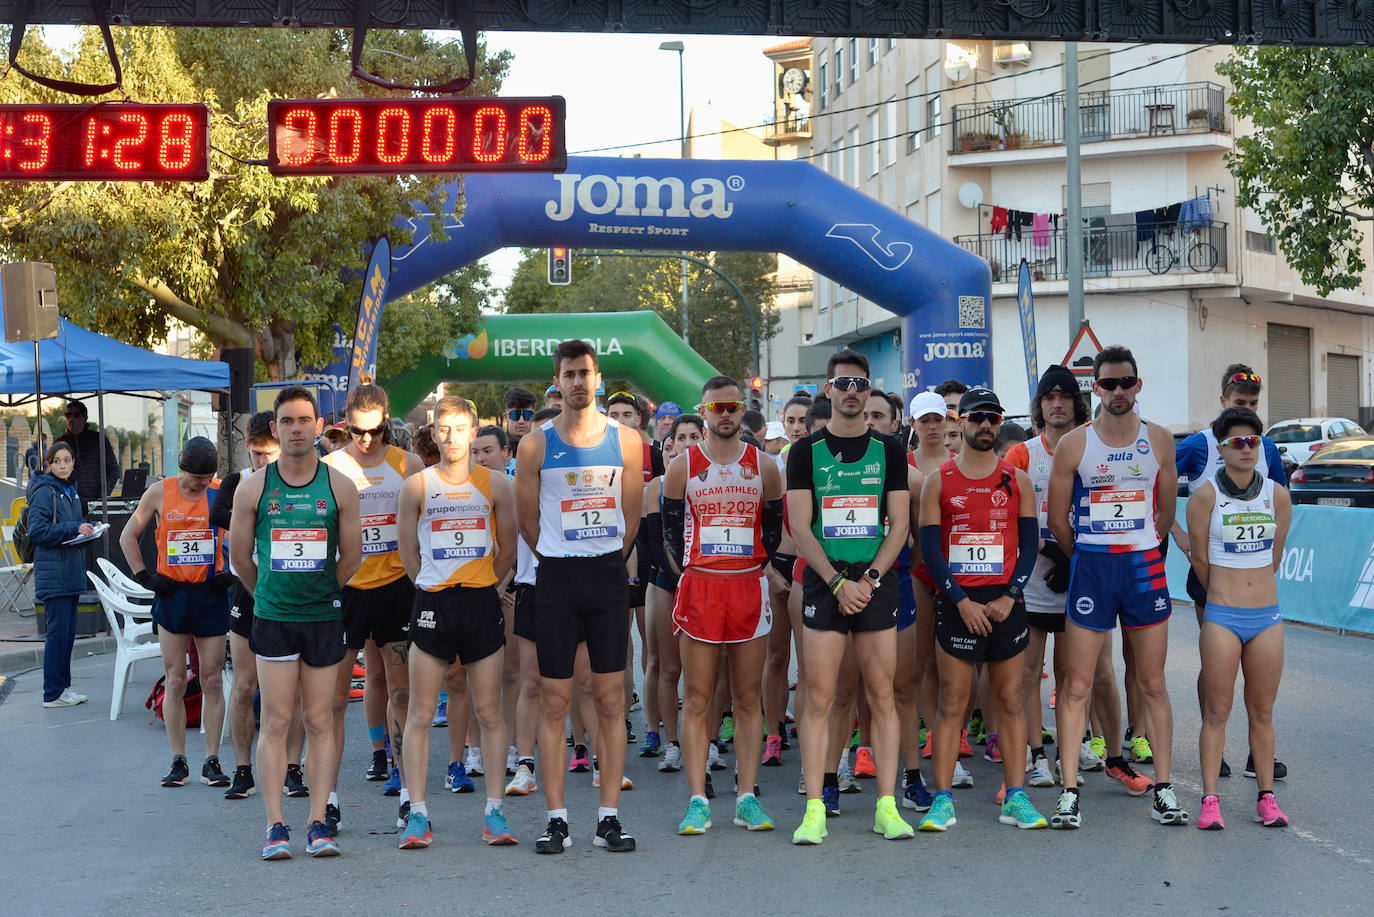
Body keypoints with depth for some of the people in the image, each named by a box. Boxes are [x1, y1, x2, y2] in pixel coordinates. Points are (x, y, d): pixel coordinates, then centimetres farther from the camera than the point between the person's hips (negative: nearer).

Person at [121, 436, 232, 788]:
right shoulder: (159, 494, 1)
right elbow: (128, 536, 11)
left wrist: (232, 574, -2)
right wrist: (144, 576, 1)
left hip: (211, 595, 0)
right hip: (171, 594, 1)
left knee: (213, 681, 1)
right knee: (174, 681, 2)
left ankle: (212, 761, 7)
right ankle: (178, 762, 8)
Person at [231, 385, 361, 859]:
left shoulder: (340, 486, 2)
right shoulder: (253, 488, 1)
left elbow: (352, 555, 9)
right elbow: (240, 556, 10)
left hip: (324, 617, 1)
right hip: (272, 619, -1)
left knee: (320, 722, 4)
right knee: (275, 722, -1)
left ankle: (318, 822, 9)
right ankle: (276, 826, 3)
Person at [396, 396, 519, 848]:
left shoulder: (495, 484, 3)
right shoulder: (416, 485, 2)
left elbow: (507, 549, 10)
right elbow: (408, 550, 9)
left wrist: (479, 588, 11)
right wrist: (438, 588, 10)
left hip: (482, 603, 0)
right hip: (432, 603, 0)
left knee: (489, 713, 3)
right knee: (421, 713, -1)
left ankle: (494, 812, 9)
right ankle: (417, 815, 4)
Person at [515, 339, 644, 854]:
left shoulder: (626, 440, 4)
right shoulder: (536, 445, 0)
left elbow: (630, 517, 12)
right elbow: (527, 521, 7)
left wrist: (606, 564, 13)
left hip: (610, 576, 1)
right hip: (556, 579, -1)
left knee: (611, 700, 3)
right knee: (554, 701, 0)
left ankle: (609, 816, 8)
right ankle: (556, 818, 6)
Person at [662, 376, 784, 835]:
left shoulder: (764, 467, 6)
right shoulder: (682, 466, 4)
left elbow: (774, 529, 14)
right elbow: (671, 529, 10)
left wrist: (753, 571, 9)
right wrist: (692, 574, 7)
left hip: (750, 588, 1)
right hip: (698, 587, -1)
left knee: (748, 700, 5)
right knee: (696, 701, -1)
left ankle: (747, 798, 10)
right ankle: (698, 801, 2)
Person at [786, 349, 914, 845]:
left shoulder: (889, 450, 8)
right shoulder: (806, 451, 5)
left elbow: (899, 524, 4)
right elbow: (800, 528, -1)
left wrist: (870, 577, -9)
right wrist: (838, 582, -11)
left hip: (877, 581, 1)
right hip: (824, 581, -1)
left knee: (882, 696, 2)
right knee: (818, 698, -4)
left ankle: (886, 807, 7)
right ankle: (814, 810, 0)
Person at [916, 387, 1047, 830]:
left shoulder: (1017, 481, 7)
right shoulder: (938, 481, 3)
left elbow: (1030, 545, 6)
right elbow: (930, 548, -1)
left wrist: (1009, 598, -7)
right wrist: (962, 601, -10)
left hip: (1005, 603, 2)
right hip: (956, 603, -2)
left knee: (1010, 701, 4)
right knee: (951, 702, -1)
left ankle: (1015, 798, 10)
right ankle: (942, 800, 3)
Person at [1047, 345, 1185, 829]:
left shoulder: (1159, 440, 5)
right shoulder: (1073, 444, 0)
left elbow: (1166, 513, 13)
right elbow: (1057, 519, 5)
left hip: (1145, 566, 1)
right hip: (1090, 567, -1)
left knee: (1153, 685, 4)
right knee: (1076, 685, -2)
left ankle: (1163, 788, 11)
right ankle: (1069, 791, 2)